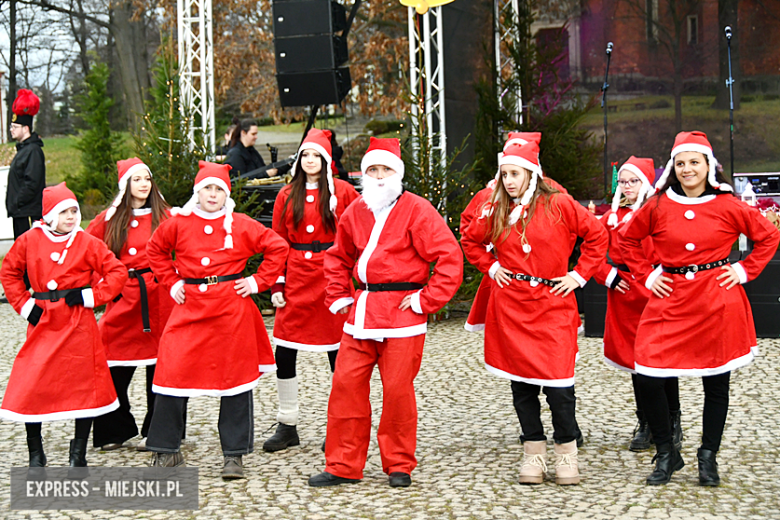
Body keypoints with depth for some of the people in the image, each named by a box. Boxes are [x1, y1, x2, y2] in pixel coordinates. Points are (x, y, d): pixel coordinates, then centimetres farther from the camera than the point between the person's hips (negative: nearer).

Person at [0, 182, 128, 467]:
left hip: (79, 323, -1)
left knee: (85, 384, 2)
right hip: (42, 322, 1)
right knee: (32, 384, -4)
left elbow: (117, 272, -1)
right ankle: (35, 453, 14)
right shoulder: (29, 241, 2)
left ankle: (79, 452, 19)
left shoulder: (87, 243, -1)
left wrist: (92, 296, -9)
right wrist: (24, 304, 2)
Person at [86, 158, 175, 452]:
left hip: (158, 296, -1)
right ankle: (116, 431, 13)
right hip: (123, 297, 1)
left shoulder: (165, 216, 4)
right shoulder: (109, 219, 7)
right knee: (114, 367, -3)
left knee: (158, 366, 3)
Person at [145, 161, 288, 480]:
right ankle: (166, 450, 12)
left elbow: (278, 247, 6)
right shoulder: (178, 223, 4)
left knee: (236, 379, 2)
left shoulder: (241, 226, 0)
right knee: (172, 373, -4)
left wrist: (259, 282, 1)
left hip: (232, 309, -1)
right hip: (190, 307, 1)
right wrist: (171, 282, 10)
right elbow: (155, 251, 20)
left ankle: (234, 456, 13)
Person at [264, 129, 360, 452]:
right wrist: (276, 285, 2)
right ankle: (287, 426, 13)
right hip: (296, 278, 3)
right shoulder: (287, 196, 10)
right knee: (284, 352, 0)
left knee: (337, 351, 3)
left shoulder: (342, 192, 1)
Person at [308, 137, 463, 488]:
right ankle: (343, 465, 14)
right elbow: (337, 257, 28)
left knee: (397, 389, -2)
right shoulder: (354, 212, 13)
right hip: (361, 311, 6)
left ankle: (399, 466, 14)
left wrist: (426, 301, -12)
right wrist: (337, 297, 16)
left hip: (402, 312, -5)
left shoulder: (416, 210, -5)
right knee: (345, 384, 3)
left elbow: (450, 257, -10)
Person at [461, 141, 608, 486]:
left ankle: (566, 453, 9)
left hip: (552, 305, -3)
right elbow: (471, 241, 23)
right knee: (521, 381, 6)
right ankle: (533, 453, 17)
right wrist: (491, 267, 9)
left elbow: (597, 236, 3)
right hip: (510, 306, 3)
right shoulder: (496, 211, 7)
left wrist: (579, 275, -1)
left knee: (558, 382, -8)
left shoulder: (559, 206, -3)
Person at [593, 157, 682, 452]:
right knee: (634, 360, 8)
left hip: (657, 294, -3)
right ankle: (645, 426, 18)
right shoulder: (612, 216, 8)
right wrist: (608, 275, 0)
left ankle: (672, 425, 14)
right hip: (625, 295, 3)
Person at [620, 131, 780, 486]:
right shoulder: (658, 206, 1)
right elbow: (628, 238, 15)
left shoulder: (728, 206, -2)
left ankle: (708, 457, 24)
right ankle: (666, 454, 11)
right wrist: (646, 275, 7)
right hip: (669, 300, 1)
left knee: (716, 382, 7)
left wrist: (745, 271, 0)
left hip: (717, 302, -1)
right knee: (648, 377, -8)